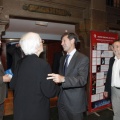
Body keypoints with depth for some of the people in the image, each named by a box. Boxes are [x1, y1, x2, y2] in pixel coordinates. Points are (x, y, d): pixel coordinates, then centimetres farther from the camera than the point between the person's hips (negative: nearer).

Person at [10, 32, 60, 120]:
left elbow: (12, 85, 5)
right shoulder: (42, 64, -22)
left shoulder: (21, 62, -3)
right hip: (37, 112, -5)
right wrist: (57, 85, -1)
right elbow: (49, 92, -20)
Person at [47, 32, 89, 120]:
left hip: (75, 102, -6)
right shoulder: (62, 59, 11)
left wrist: (63, 79, -38)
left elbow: (82, 80, -25)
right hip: (62, 101, 6)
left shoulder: (83, 58, -12)